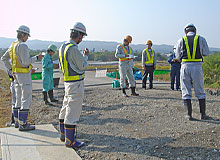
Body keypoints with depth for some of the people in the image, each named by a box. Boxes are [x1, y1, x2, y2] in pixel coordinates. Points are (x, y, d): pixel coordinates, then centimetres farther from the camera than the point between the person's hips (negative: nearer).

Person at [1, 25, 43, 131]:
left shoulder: (13, 45, 14)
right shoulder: (22, 45, -16)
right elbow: (25, 62, -23)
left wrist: (11, 69, 17)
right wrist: (36, 58, -9)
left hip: (16, 75, 10)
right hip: (24, 75, -10)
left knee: (19, 99, 15)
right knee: (26, 99, -5)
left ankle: (18, 121, 21)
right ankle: (23, 124, -2)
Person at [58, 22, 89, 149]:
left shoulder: (63, 47, 10)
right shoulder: (73, 48, -20)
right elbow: (83, 66, -15)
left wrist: (82, 56, 19)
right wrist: (86, 56, 2)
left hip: (67, 81, 10)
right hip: (76, 83, -10)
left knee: (66, 107, 19)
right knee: (73, 110, -4)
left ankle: (64, 134, 33)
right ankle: (70, 141, 4)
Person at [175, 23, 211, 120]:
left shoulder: (181, 41, 5)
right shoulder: (201, 39, 4)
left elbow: (178, 56, 9)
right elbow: (206, 53, 9)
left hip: (185, 66, 0)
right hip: (197, 66, 0)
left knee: (186, 91, 6)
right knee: (200, 92, 10)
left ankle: (189, 114, 5)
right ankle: (203, 114, 12)